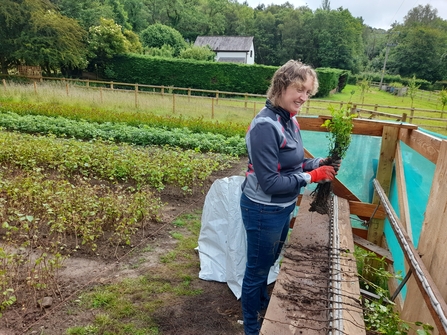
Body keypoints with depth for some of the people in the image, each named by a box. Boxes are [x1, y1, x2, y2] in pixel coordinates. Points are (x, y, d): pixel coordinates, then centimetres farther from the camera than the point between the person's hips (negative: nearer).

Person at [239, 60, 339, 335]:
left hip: (283, 207, 8)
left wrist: (318, 163, -5)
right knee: (257, 268, 13)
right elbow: (270, 183, -27)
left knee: (268, 262, 28)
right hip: (264, 210, -8)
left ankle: (263, 302, 54)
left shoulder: (290, 120, 0)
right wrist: (312, 176, -21)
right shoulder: (266, 126, -27)